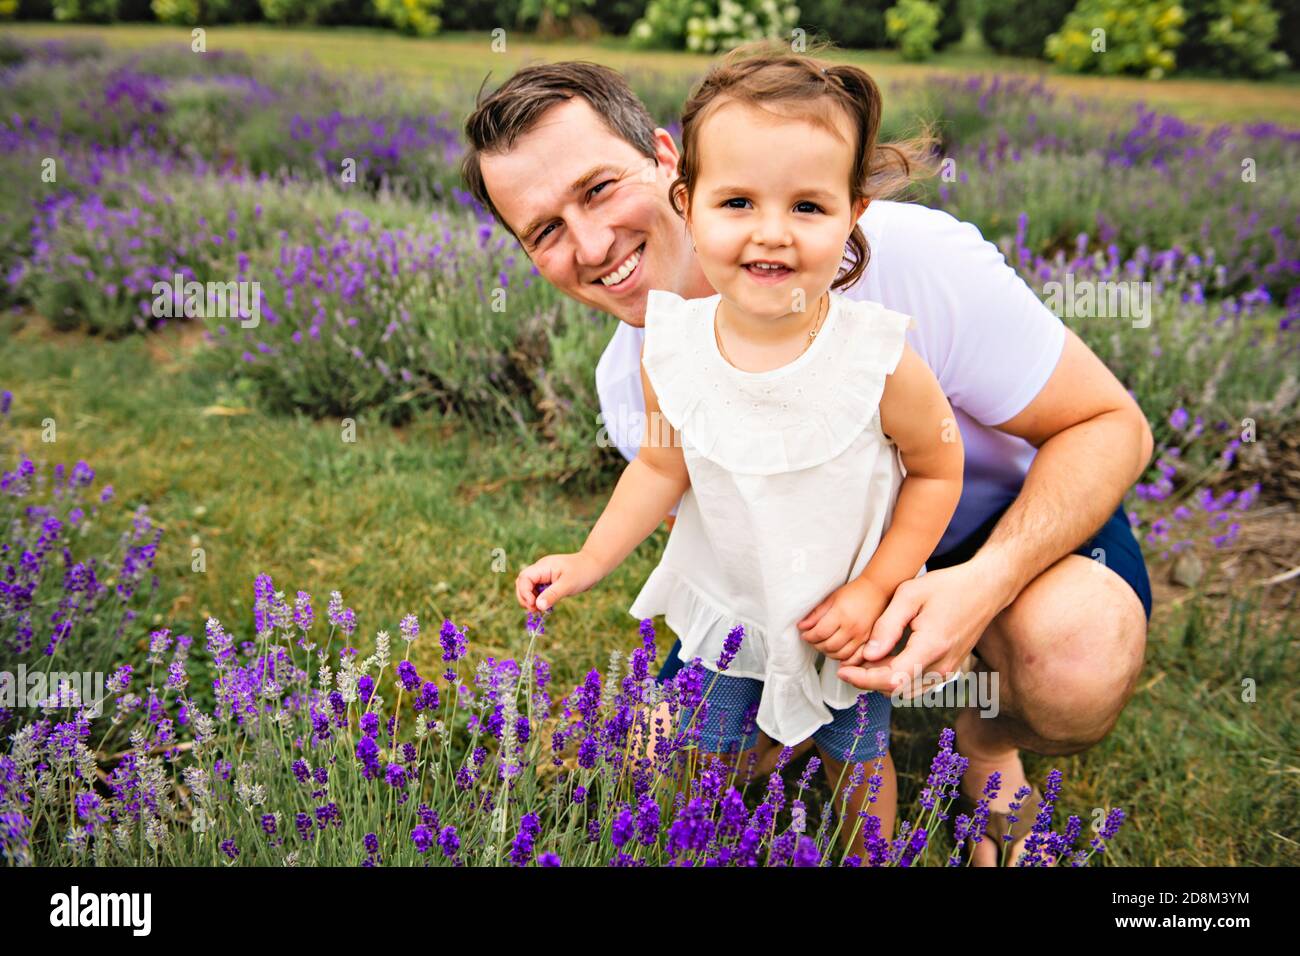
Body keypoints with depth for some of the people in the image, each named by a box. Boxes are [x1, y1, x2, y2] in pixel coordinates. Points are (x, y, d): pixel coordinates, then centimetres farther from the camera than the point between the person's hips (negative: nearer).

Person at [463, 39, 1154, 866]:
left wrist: (987, 581, -40)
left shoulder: (899, 255, -32)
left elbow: (1111, 425, -23)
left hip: (1014, 524, -3)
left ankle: (990, 741, 3)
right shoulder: (632, 389, -14)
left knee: (1078, 668, -37)